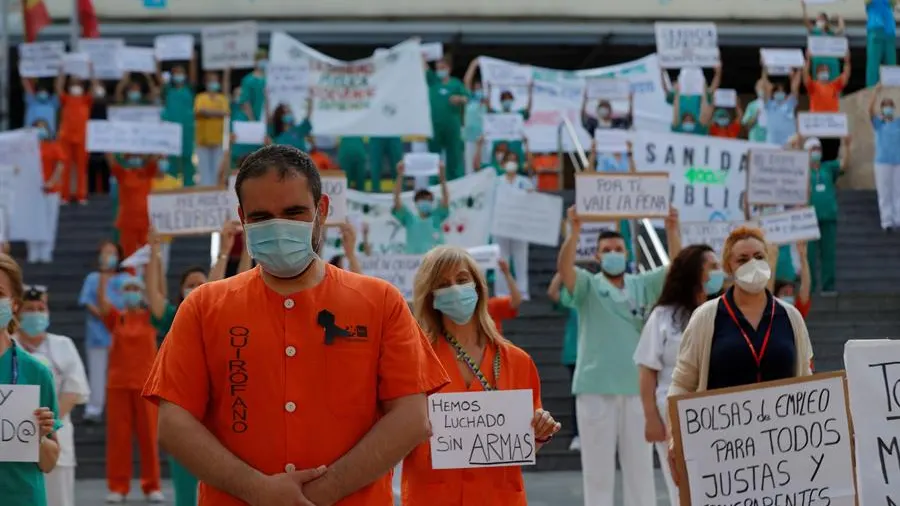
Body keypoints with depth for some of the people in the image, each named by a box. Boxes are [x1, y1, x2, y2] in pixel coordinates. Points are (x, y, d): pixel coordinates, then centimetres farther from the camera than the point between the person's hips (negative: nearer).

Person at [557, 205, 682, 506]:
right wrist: (575, 230, -32)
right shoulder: (588, 287, 2)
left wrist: (672, 230, -18)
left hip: (636, 388, 2)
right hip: (595, 389, -2)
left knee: (640, 466, 8)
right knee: (597, 468, 3)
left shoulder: (643, 286, 8)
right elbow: (564, 268, -17)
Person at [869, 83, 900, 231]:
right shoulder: (878, 124, 5)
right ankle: (887, 220, -2)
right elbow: (870, 109, -8)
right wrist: (877, 91, -15)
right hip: (882, 162, -2)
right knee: (884, 193, -2)